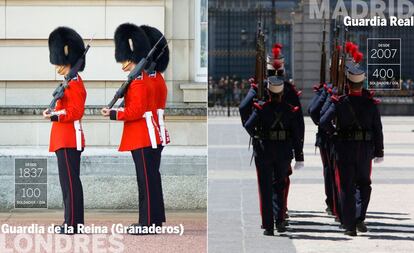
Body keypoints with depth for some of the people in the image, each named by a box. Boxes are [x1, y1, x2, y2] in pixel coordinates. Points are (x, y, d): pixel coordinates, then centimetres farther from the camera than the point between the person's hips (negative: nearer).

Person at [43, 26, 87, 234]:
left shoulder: (74, 84, -14)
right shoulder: (72, 82, 18)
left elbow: (76, 112, -20)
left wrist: (54, 116, -25)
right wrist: (54, 112, 13)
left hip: (69, 139, -11)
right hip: (66, 139, 11)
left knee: (70, 180, -8)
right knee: (69, 180, 12)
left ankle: (73, 223, -6)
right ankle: (74, 222, 16)